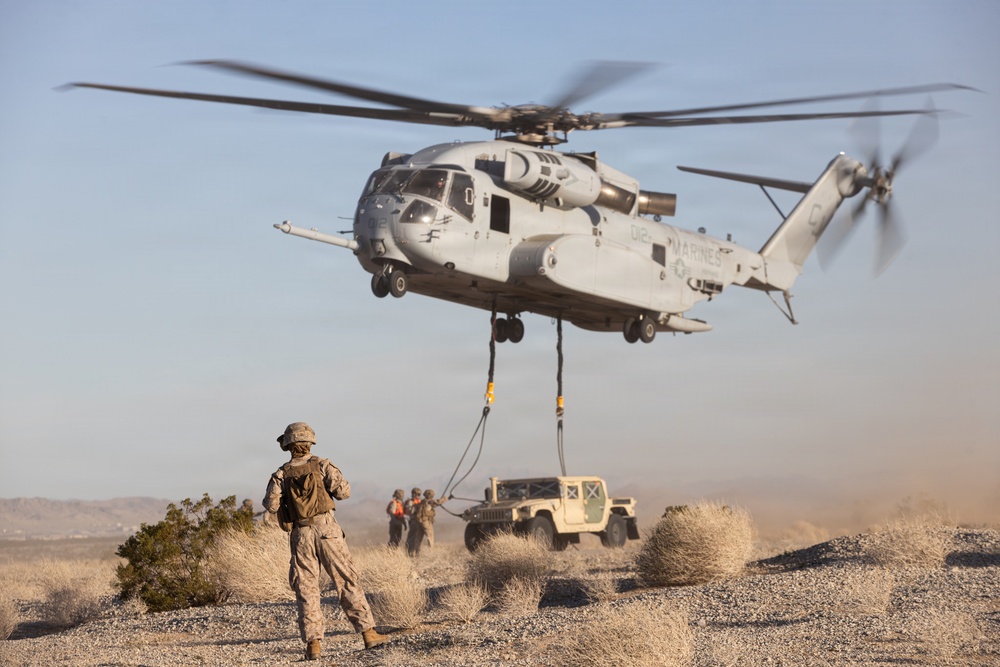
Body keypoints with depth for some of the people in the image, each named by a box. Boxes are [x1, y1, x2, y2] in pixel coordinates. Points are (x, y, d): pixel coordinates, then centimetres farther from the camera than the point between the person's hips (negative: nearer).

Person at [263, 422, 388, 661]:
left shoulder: (281, 474, 4)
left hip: (300, 534, 1)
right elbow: (344, 492, -8)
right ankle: (368, 633, 1)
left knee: (306, 590, 5)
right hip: (326, 529, -1)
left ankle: (313, 644, -1)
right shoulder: (321, 465, 0)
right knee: (347, 582, 3)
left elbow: (271, 505, -6)